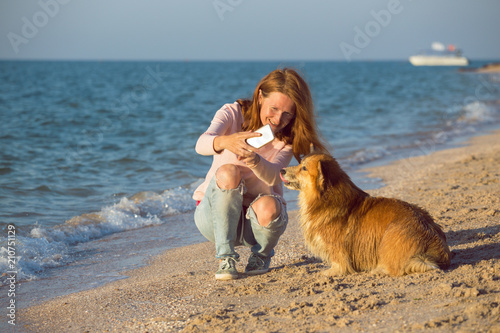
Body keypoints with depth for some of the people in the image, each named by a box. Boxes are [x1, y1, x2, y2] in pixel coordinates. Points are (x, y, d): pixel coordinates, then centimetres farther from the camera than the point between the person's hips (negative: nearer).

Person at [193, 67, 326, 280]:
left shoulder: (290, 137, -6)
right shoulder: (233, 114, -10)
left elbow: (272, 176, -26)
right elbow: (201, 145, -30)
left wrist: (255, 160, -50)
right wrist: (226, 141, -54)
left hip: (255, 221, 1)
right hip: (216, 213, -1)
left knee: (268, 207, -35)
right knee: (228, 172, -32)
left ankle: (261, 255, 1)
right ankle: (226, 257, -20)